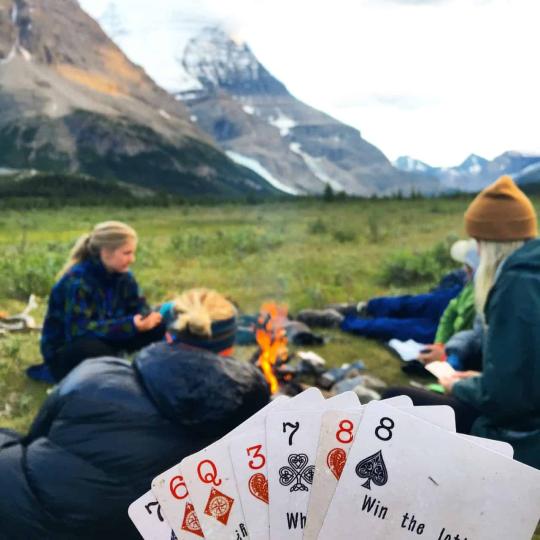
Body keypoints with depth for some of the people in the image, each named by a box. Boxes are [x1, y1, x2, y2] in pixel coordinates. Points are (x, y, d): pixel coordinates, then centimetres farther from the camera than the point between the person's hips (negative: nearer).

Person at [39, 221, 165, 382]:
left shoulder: (123, 275, -5)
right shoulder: (77, 281, -26)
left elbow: (139, 307, -2)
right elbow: (79, 330, -33)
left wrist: (148, 319, -27)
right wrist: (130, 325, -39)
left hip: (103, 340, 6)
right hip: (64, 353, -6)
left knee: (156, 328, -13)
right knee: (93, 348, -41)